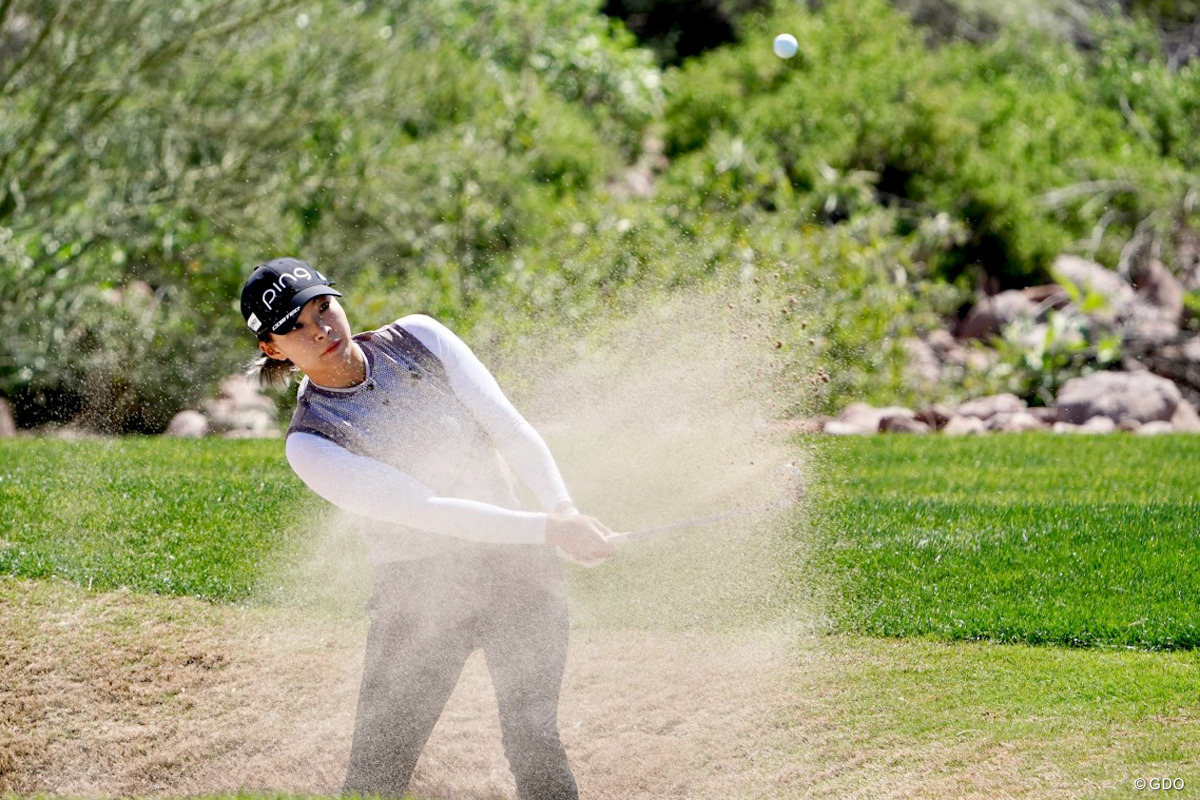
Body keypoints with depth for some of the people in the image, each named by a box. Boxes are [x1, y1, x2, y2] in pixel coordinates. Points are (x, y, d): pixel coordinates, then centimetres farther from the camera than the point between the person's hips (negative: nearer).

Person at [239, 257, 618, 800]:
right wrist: (546, 530, -29)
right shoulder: (310, 444, -13)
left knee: (534, 744, -5)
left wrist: (563, 509, -21)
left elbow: (509, 428, -4)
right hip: (416, 589, -2)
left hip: (514, 566, 2)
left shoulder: (418, 338, 0)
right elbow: (426, 510, -21)